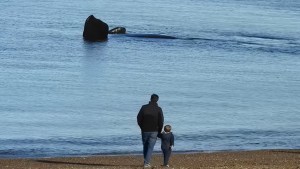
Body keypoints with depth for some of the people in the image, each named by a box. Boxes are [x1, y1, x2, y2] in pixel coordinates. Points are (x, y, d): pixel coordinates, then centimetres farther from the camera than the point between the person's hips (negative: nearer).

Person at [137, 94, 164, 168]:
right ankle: (146, 163, -7)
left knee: (145, 146, 18)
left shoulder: (144, 107, -4)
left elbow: (139, 118, -1)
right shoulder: (158, 109, -7)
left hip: (145, 130, 2)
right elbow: (161, 122, -7)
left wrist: (142, 127, 12)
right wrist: (159, 131, 6)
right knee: (150, 147, 1)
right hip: (154, 131, -1)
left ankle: (146, 161, 21)